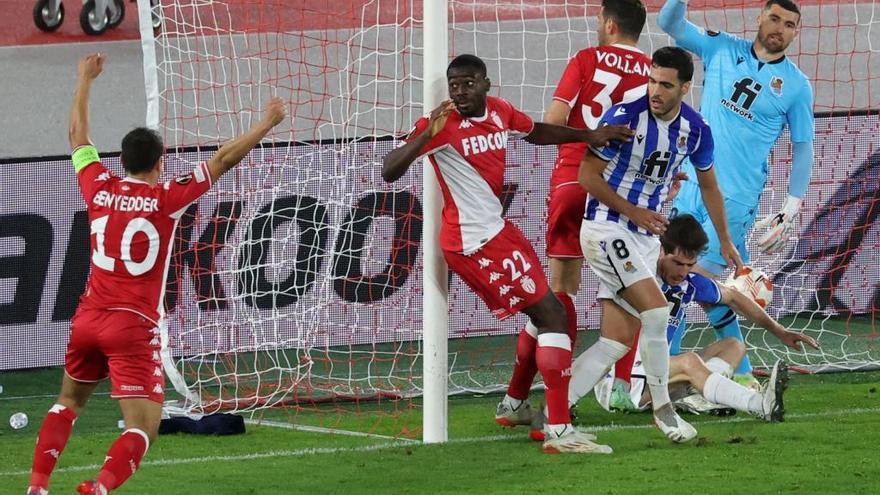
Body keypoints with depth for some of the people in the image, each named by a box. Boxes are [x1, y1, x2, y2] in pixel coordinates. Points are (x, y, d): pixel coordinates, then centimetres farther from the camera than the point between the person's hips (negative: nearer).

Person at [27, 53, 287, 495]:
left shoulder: (99, 189, 2)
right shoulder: (166, 198, -8)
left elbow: (77, 136, 19)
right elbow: (223, 160, -2)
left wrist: (84, 81, 32)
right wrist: (266, 124, 8)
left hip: (88, 318, 5)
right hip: (134, 326, -5)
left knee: (68, 401, 27)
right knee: (142, 429, -7)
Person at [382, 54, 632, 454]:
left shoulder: (500, 112, 3)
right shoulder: (441, 125, -18)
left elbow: (537, 132, 25)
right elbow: (389, 172, -25)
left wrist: (588, 135, 16)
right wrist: (426, 135, -38)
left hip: (497, 229, 9)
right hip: (476, 243, -9)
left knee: (544, 316, 22)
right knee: (551, 315, -12)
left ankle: (515, 404, 41)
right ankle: (559, 431, -16)